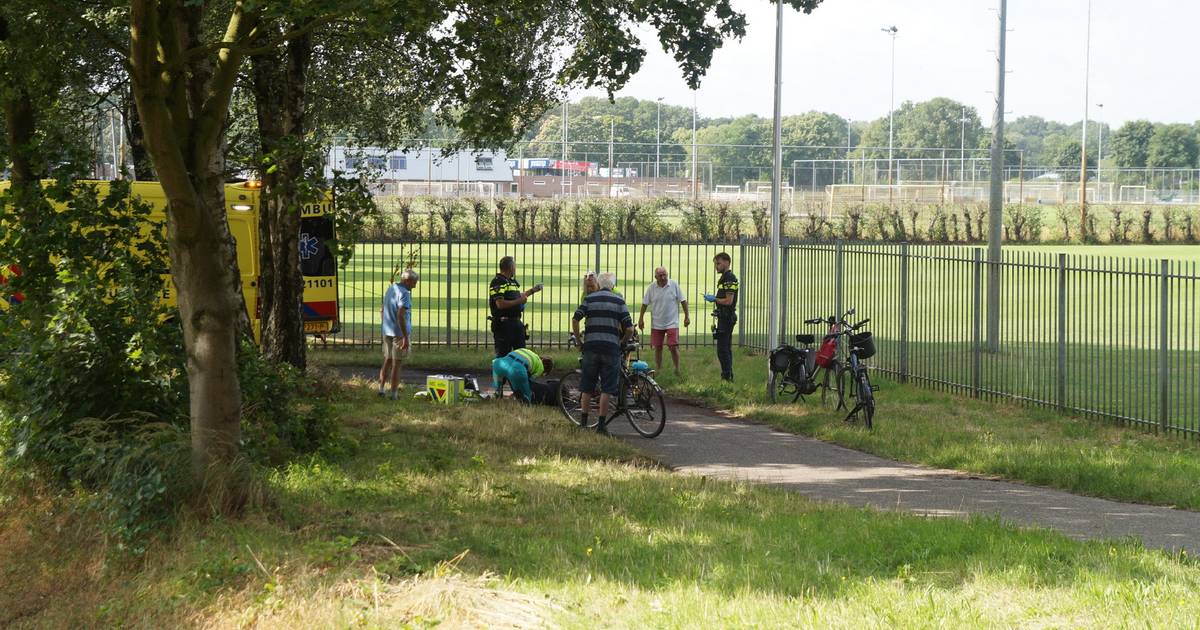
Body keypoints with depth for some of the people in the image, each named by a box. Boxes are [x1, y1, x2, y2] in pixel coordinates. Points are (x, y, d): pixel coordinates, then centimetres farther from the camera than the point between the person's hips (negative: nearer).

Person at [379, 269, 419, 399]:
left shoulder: (390, 289, 10)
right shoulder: (404, 293, -18)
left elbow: (383, 310, 19)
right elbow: (400, 316, -25)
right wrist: (405, 337, -23)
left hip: (387, 332, 8)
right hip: (399, 333, -8)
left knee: (387, 361, 18)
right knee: (397, 364, 0)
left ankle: (381, 388, 18)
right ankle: (394, 394, 4)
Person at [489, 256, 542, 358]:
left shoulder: (512, 282, 14)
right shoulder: (498, 282, -14)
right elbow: (500, 304, -24)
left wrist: (532, 291, 37)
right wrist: (519, 301, -18)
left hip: (516, 322, 9)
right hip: (503, 323, -9)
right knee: (503, 353, -5)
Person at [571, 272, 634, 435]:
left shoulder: (590, 299, 7)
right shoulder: (619, 301, 4)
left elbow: (575, 319, -5)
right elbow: (629, 329, -3)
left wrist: (578, 339, 7)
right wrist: (622, 342, 14)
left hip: (591, 347, 2)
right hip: (611, 348, -2)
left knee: (587, 388, 11)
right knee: (607, 389, 2)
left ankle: (584, 422, 15)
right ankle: (601, 424, 0)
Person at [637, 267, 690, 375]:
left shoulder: (674, 285, -5)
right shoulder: (651, 288, -2)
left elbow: (683, 301, 1)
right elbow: (645, 303, 7)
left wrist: (687, 316, 0)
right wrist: (641, 318, 6)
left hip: (672, 324, -2)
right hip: (656, 324, 2)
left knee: (674, 347, -7)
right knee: (658, 348, 8)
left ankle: (677, 370, 6)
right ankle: (658, 370, 19)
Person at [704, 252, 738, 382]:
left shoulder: (729, 279, -16)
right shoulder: (724, 278, 17)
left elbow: (728, 300, -22)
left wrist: (714, 299, -11)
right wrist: (714, 299, 11)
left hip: (726, 317, -11)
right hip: (724, 317, 11)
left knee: (722, 349, -10)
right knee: (726, 348, 14)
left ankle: (726, 376, -10)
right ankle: (728, 375, 19)